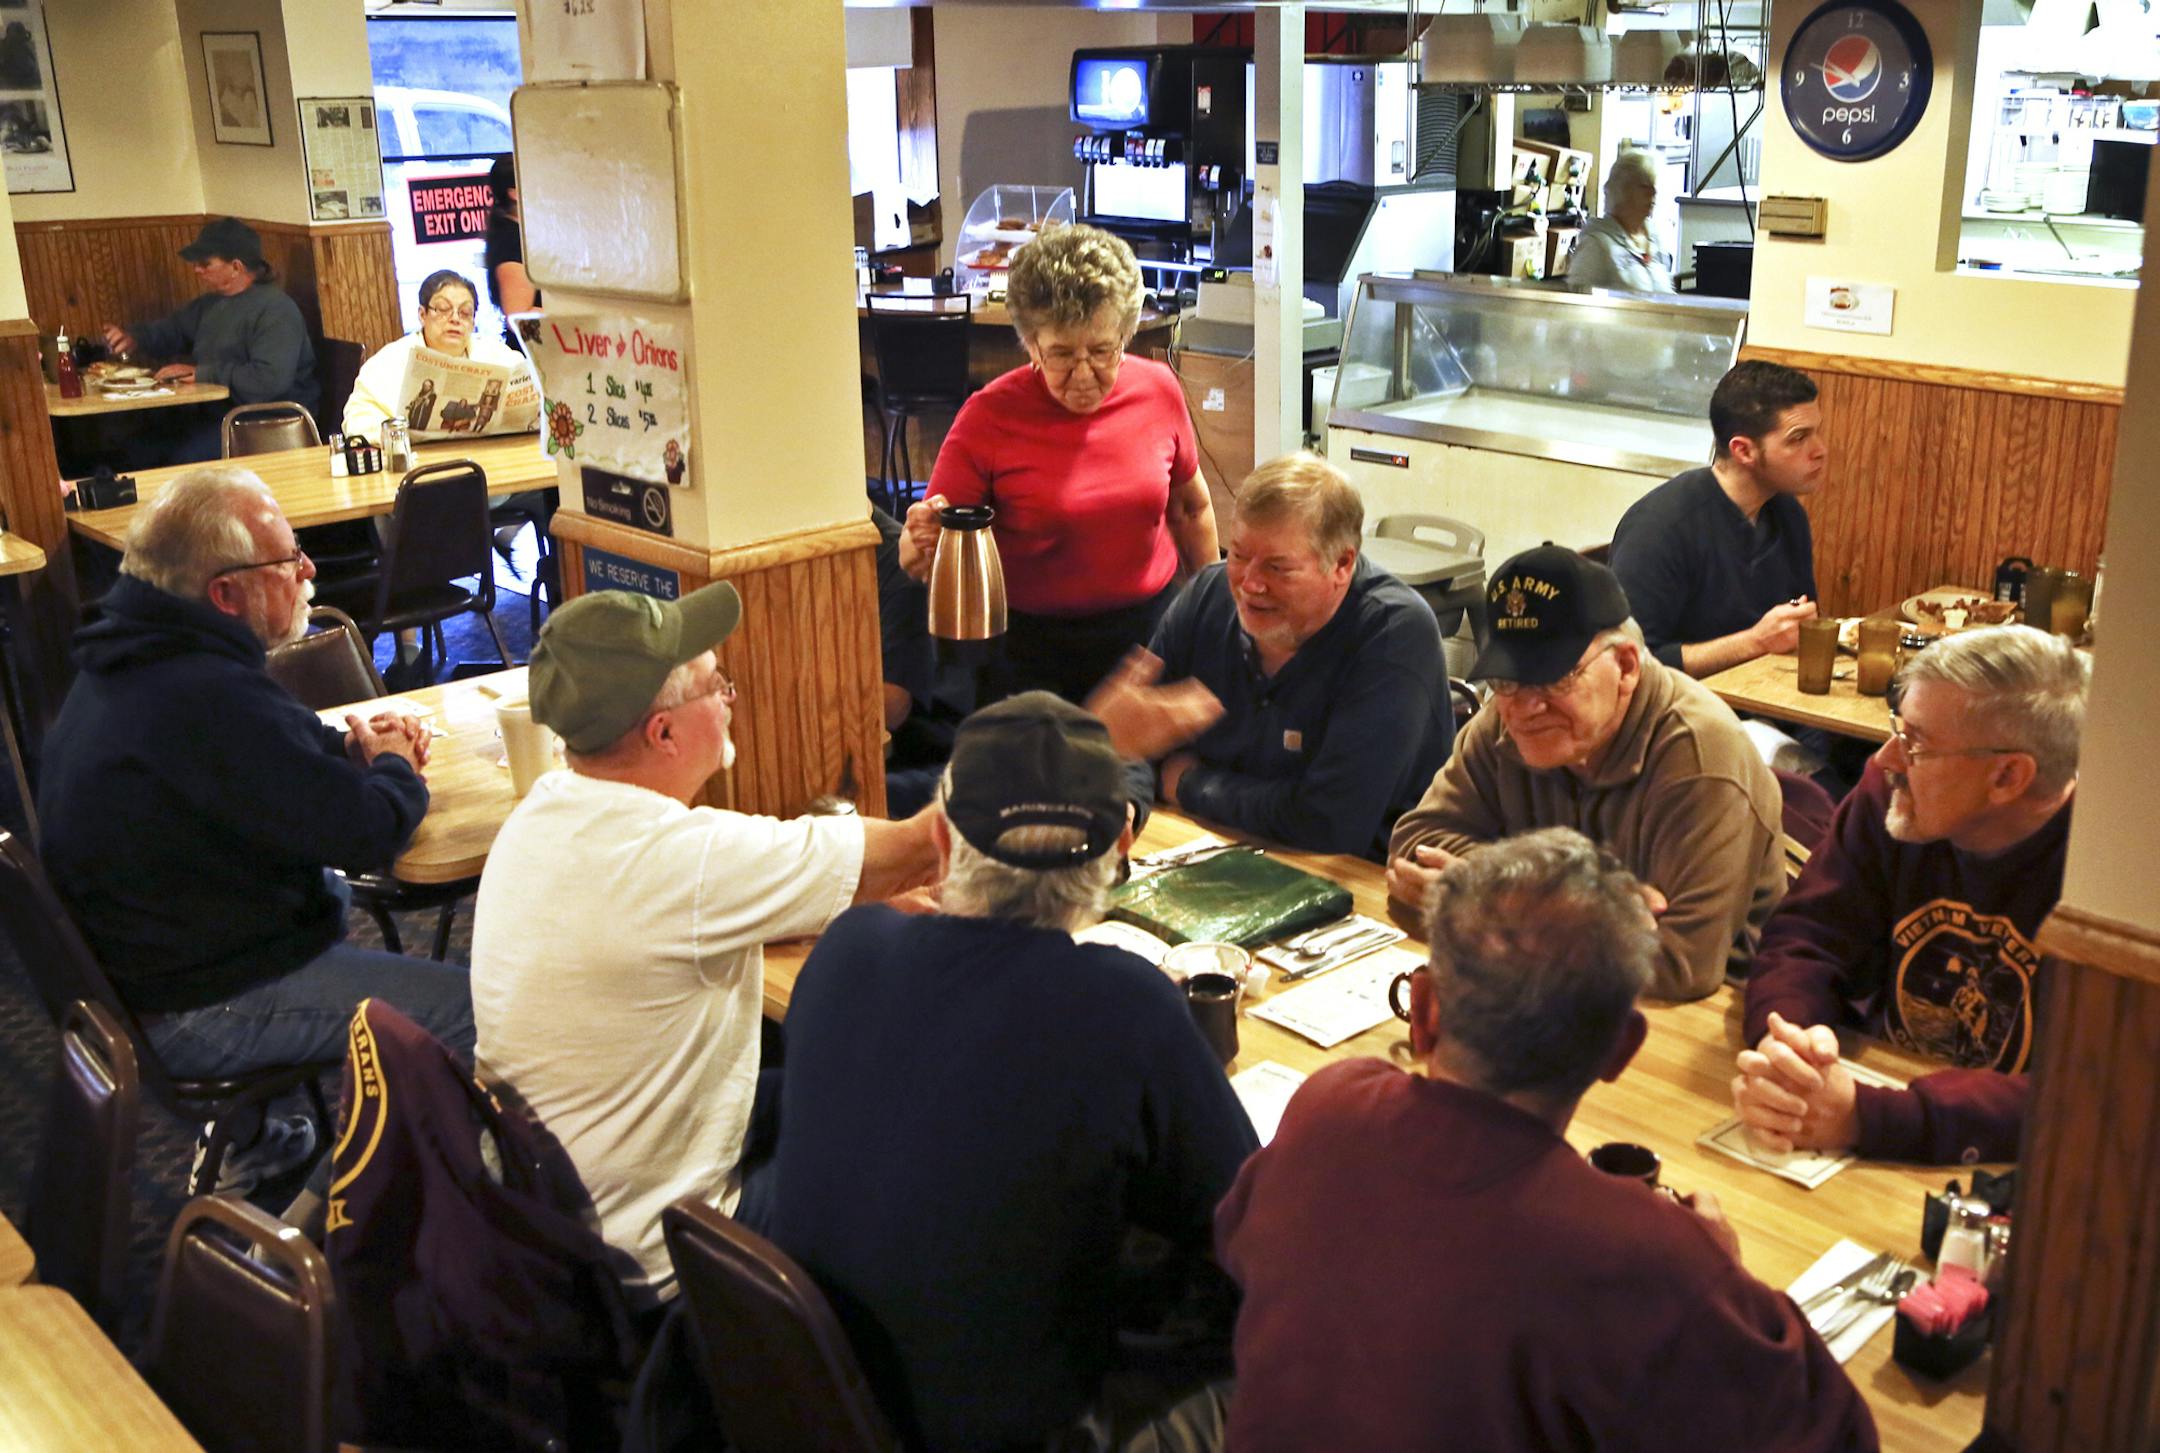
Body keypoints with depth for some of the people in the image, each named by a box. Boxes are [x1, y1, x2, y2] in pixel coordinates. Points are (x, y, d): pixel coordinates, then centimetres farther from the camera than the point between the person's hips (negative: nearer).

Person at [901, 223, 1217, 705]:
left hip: (1152, 629, 3)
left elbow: (1191, 508, 12)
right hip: (1031, 649, -3)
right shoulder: (989, 417, -14)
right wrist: (923, 543, -34)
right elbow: (930, 549, -12)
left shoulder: (1158, 390, -3)